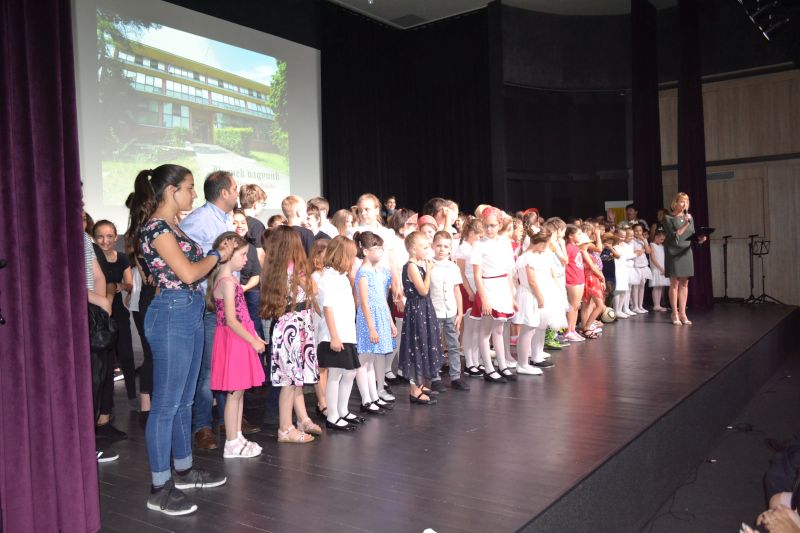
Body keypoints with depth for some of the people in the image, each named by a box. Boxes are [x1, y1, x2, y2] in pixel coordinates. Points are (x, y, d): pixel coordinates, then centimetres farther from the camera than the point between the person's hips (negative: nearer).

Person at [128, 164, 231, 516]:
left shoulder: (171, 226, 16)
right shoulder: (156, 227, -13)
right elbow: (187, 273, -20)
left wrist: (217, 254, 8)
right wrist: (217, 256, -5)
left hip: (190, 315, 10)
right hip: (171, 315, -10)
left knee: (183, 400, 17)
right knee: (166, 404, -2)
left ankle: (184, 470, 31)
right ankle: (160, 489, 8)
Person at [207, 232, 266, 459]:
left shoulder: (226, 279, 13)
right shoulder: (228, 282, -17)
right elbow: (231, 320, -21)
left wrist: (254, 337, 11)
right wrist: (254, 341, -15)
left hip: (239, 340, 10)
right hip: (234, 340, -10)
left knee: (239, 391, 14)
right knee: (235, 392, -2)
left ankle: (237, 438, 23)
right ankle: (232, 444, 8)